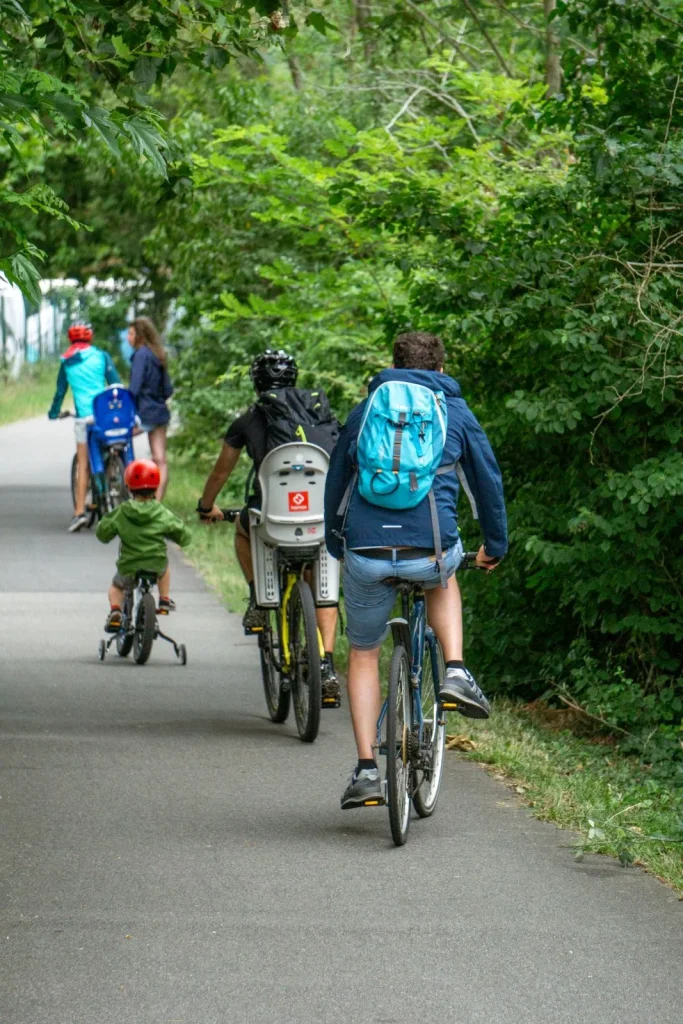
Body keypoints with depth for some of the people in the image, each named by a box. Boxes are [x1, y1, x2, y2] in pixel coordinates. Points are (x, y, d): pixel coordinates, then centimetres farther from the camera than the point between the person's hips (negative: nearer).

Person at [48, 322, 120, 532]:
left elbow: (60, 391, 17)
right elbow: (116, 384, 4)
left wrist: (53, 413, 32)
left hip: (83, 416, 0)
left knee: (83, 465, 1)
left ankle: (80, 511, -6)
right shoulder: (101, 356, 7)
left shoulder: (67, 362, 11)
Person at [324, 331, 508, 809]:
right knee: (442, 580, 37)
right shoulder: (456, 412, 13)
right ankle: (456, 672, 15)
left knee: (364, 655, 18)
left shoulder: (365, 410, 16)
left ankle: (366, 770, 10)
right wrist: (496, 546, 32)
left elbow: (336, 481, 22)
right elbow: (488, 480, 18)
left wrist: (335, 544, 35)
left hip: (366, 551, 1)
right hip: (431, 549, 0)